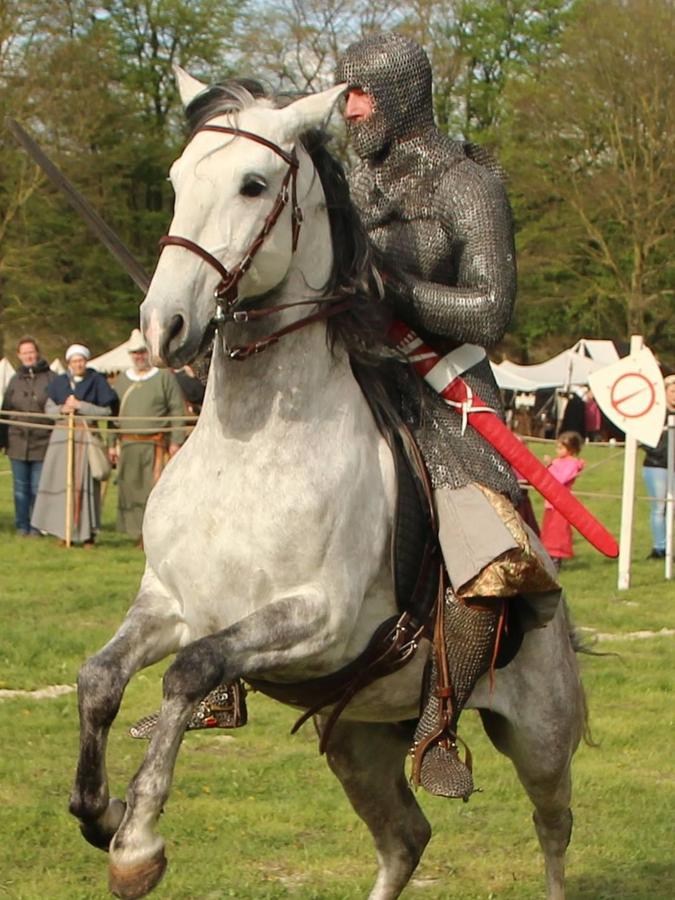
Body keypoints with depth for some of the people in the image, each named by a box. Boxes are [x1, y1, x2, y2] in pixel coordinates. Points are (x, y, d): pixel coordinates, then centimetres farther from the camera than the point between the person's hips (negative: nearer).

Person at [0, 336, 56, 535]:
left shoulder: (50, 378, 0)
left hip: (42, 443, -3)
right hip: (18, 442, 3)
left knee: (38, 487, 0)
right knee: (21, 487, 7)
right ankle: (22, 525, 14)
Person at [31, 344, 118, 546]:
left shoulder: (96, 381, 1)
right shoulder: (59, 382, 11)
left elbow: (107, 410, -3)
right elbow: (49, 408, 14)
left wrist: (80, 405, -10)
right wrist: (62, 409, -7)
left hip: (87, 436, -3)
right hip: (62, 436, 3)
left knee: (86, 483, -7)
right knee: (62, 482, -1)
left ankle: (88, 533, -4)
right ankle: (65, 532, 4)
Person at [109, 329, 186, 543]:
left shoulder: (164, 377, 3)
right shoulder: (122, 379, 17)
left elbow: (177, 410, 0)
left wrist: (176, 441, -6)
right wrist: (112, 444, 14)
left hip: (154, 444, -4)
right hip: (127, 444, 4)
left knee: (153, 490, -10)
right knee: (129, 490, 2)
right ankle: (138, 532, 10)